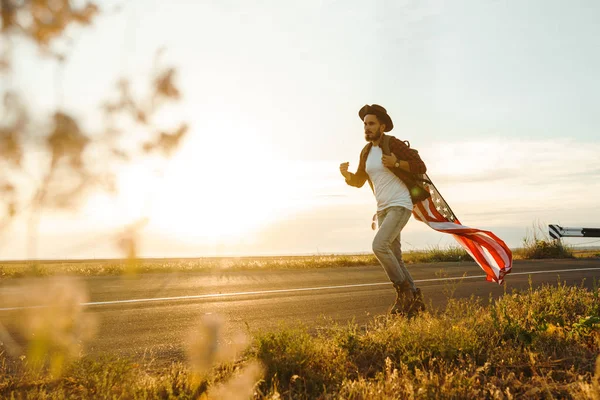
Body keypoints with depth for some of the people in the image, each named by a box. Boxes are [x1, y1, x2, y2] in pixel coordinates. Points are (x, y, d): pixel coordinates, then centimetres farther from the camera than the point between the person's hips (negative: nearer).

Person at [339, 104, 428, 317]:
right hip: (383, 209, 8)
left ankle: (404, 290, -6)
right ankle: (414, 299, 21)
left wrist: (396, 163, -26)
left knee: (379, 245, -24)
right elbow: (358, 182, 18)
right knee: (394, 259, 8)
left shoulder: (394, 144, -10)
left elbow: (421, 167, -11)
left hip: (400, 206, -8)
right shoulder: (366, 151, 11)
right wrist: (345, 173, -4)